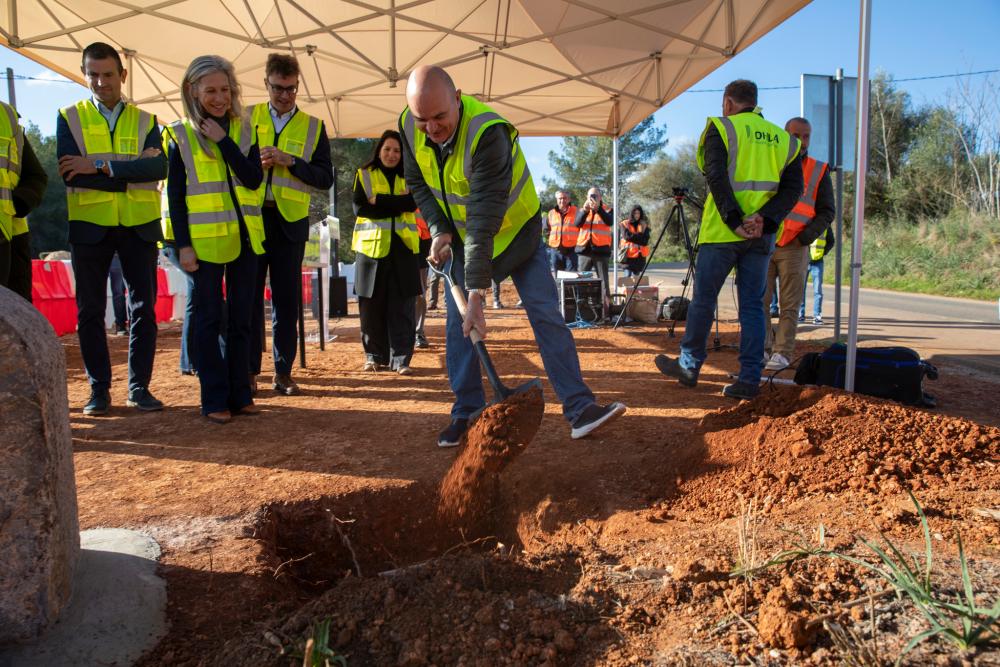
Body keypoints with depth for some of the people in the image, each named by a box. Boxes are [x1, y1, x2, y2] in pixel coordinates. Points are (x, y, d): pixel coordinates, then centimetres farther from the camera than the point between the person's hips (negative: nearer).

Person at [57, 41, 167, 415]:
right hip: (90, 225, 0)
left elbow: (159, 167, -12)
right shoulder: (69, 118, 4)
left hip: (139, 225, 1)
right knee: (90, 311, 4)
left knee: (143, 308, 2)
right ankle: (99, 389, 14)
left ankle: (139, 387, 12)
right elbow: (68, 172, -11)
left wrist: (101, 166, -18)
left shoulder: (145, 121, 7)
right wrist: (133, 171, -14)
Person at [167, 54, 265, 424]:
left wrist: (223, 140, -12)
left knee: (241, 318, 8)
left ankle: (240, 394, 17)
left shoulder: (245, 130, 7)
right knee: (209, 318, 1)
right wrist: (183, 244, -8)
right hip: (205, 240, -3)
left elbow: (254, 179, -6)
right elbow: (175, 194, -1)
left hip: (245, 237, 3)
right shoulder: (181, 135, 1)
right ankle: (214, 399, 9)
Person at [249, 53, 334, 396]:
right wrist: (253, 163, -10)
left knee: (286, 299, 3)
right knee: (249, 296, 2)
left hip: (290, 222, 0)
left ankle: (283, 371, 12)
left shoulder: (313, 126, 8)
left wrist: (290, 161, -13)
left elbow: (325, 177, 1)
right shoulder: (246, 118, 10)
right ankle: (249, 370, 11)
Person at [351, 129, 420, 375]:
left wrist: (378, 201, -12)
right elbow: (359, 207, -4)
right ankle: (375, 356, 15)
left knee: (402, 306, -4)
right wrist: (396, 204, -8)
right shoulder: (365, 174, 9)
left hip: (402, 245, 1)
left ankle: (401, 359, 0)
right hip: (372, 245, -1)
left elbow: (412, 203, -5)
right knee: (372, 305, 2)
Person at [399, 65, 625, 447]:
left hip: (514, 230, -4)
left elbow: (486, 217, -39)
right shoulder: (409, 127, -15)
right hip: (460, 236, 5)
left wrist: (477, 292, -42)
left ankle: (579, 408, -7)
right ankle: (467, 413, 9)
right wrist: (439, 230, -14)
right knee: (458, 325, -1)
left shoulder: (487, 131, -35)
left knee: (546, 314, -10)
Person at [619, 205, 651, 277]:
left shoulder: (644, 225, 11)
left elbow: (645, 240, 0)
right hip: (628, 255, -2)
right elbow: (627, 236, -9)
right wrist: (640, 236, -6)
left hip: (639, 256, 3)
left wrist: (633, 236, -9)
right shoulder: (625, 224, 4)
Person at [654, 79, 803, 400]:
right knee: (752, 306, 7)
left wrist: (735, 220, -15)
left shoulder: (721, 128, 0)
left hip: (722, 231, -4)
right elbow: (793, 189, 3)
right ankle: (749, 379, 6)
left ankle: (689, 365, 19)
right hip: (762, 236, 4)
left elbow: (716, 178, -14)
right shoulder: (784, 139, 14)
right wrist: (764, 219, -7)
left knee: (703, 299, 8)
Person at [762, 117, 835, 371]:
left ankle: (782, 353, 5)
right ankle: (763, 347, 12)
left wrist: (810, 234, -7)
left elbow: (827, 210, 8)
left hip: (794, 247, -1)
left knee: (789, 305, -1)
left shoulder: (818, 171, 7)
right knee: (760, 300, 1)